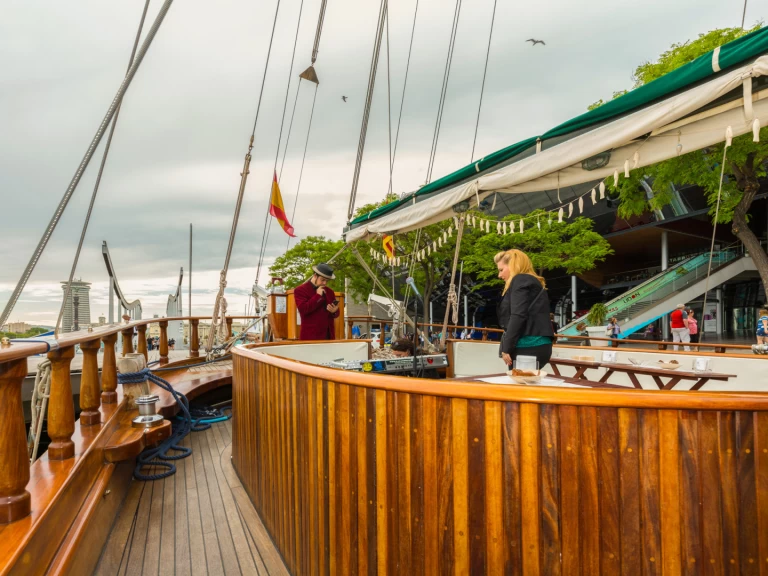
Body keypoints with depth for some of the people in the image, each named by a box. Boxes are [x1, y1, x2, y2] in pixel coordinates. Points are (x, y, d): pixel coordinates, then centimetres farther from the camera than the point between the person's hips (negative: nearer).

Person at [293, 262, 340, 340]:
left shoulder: (329, 292, 17)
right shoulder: (300, 290, -2)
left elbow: (335, 314, 20)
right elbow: (303, 309, -16)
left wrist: (334, 311, -4)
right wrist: (318, 296, -12)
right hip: (311, 336, -5)